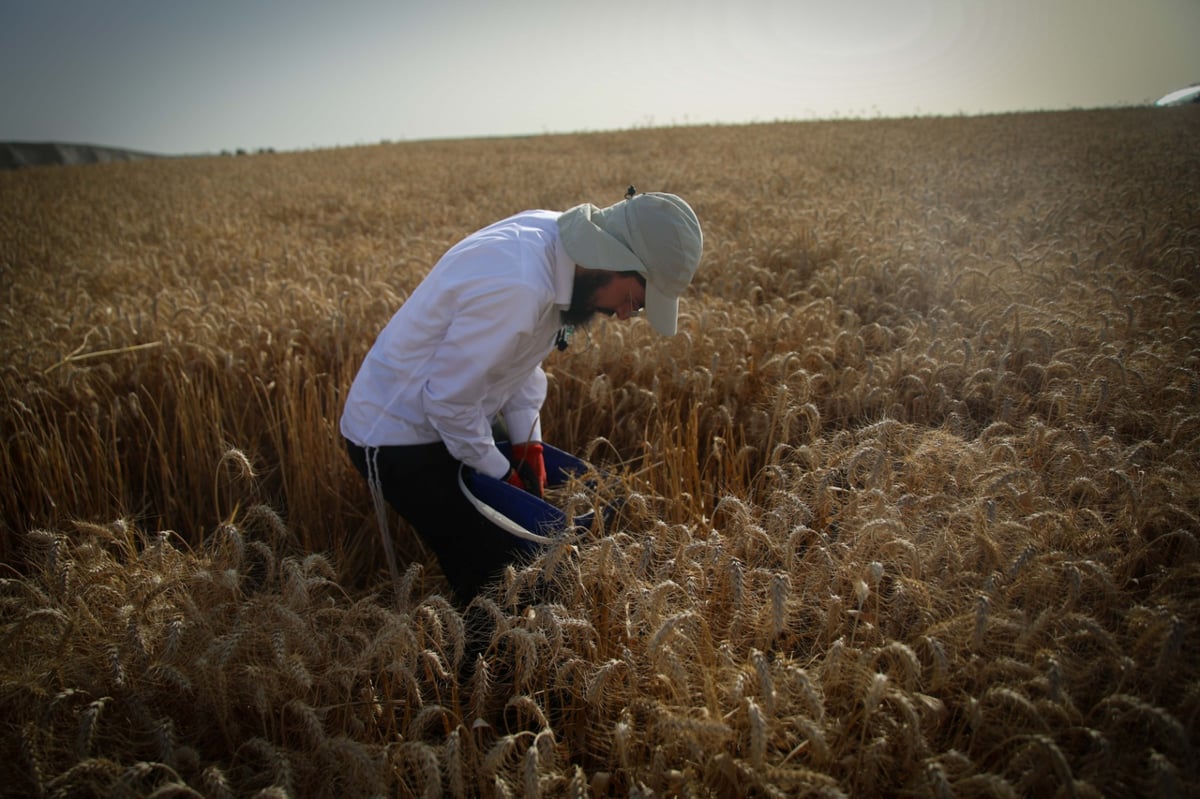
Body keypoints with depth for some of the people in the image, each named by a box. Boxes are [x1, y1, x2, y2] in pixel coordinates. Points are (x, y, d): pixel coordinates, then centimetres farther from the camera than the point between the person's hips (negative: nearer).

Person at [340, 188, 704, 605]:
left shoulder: (550, 232, -7)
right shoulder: (515, 287, -35)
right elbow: (449, 398, -25)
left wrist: (528, 442, 1)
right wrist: (501, 474, -10)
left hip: (450, 423, 9)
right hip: (397, 436, -8)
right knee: (493, 577, -5)